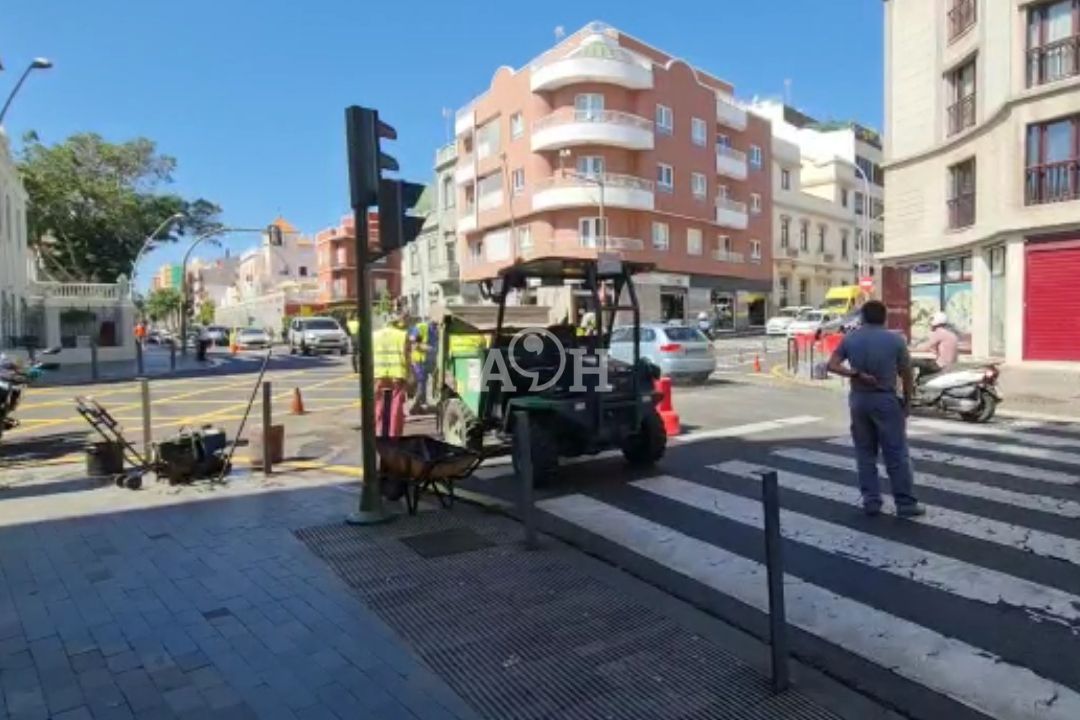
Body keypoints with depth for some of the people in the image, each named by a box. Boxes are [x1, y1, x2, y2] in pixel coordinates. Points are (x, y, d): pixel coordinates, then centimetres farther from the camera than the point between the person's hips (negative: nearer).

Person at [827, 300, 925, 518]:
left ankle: (871, 502, 12)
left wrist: (857, 374, -11)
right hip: (886, 400, -2)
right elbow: (906, 375, 0)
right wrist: (907, 403, 10)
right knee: (896, 454, 3)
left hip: (859, 399, 3)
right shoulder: (895, 340, -4)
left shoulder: (850, 339, 2)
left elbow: (832, 365, -7)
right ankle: (906, 503, 8)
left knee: (865, 453, 10)